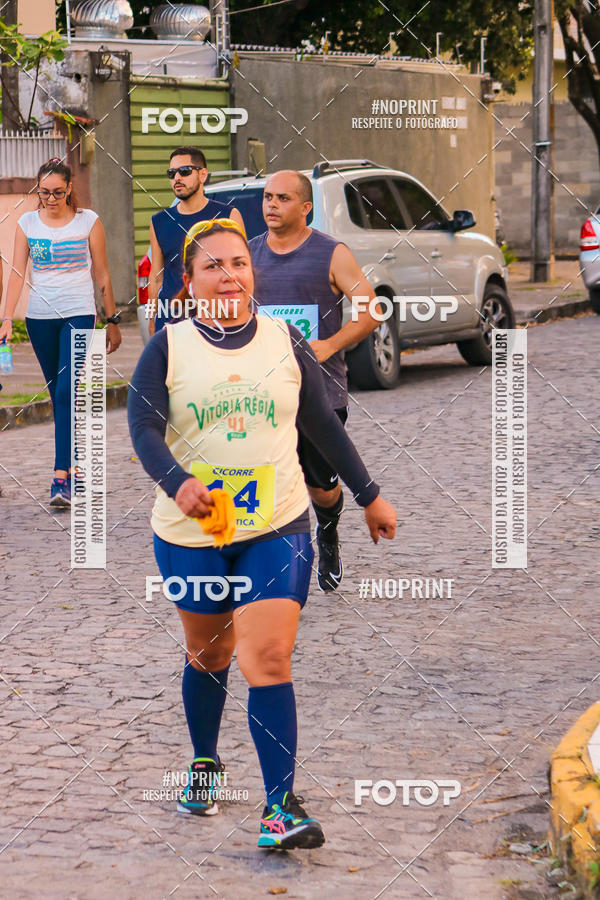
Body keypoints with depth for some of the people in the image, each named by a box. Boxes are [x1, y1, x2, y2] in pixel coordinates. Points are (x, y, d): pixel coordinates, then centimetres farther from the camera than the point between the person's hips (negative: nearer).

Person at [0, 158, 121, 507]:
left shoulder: (88, 221, 0)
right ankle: (75, 465, 24)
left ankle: (62, 478, -20)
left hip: (79, 314, -3)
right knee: (59, 396, 11)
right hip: (40, 317, 3)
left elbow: (102, 274, 5)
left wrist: (113, 321, 7)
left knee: (67, 394, -14)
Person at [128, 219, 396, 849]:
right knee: (208, 656, 16)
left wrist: (369, 496, 16)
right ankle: (204, 761, 42)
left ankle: (282, 805, -13)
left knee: (268, 658, -13)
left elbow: (323, 426, 12)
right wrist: (178, 484, -33)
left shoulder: (285, 342, 3)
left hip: (277, 527, 0)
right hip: (190, 532, 0)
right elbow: (143, 429, -13)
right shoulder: (167, 348, -3)